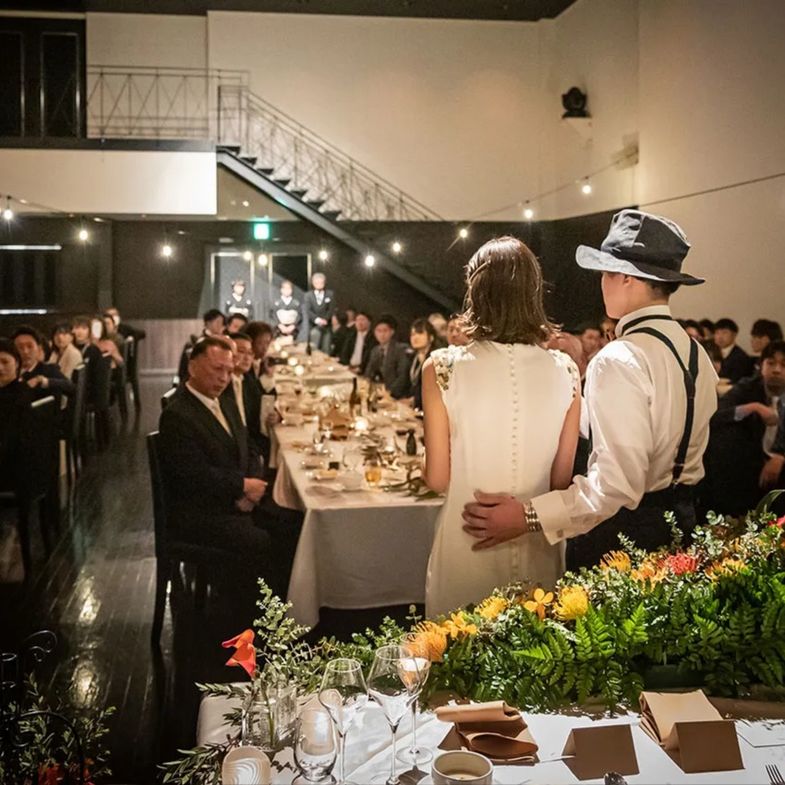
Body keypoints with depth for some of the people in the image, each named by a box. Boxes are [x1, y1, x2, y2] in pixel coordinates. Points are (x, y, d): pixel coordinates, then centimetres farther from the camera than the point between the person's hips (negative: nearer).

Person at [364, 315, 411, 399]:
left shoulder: (401, 349, -8)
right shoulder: (374, 350, 14)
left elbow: (403, 377, -14)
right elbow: (368, 374, 14)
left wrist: (389, 392, -24)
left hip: (396, 396, -6)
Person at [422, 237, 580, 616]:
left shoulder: (443, 368, -13)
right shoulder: (564, 370, -6)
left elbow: (437, 479, -7)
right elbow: (563, 478, 1)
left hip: (466, 545, -2)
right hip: (539, 547, 2)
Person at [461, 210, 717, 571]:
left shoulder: (619, 361, -23)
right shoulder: (697, 355, 3)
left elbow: (618, 482, -29)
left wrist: (529, 515, -29)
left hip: (618, 532, -8)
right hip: (680, 523, 8)